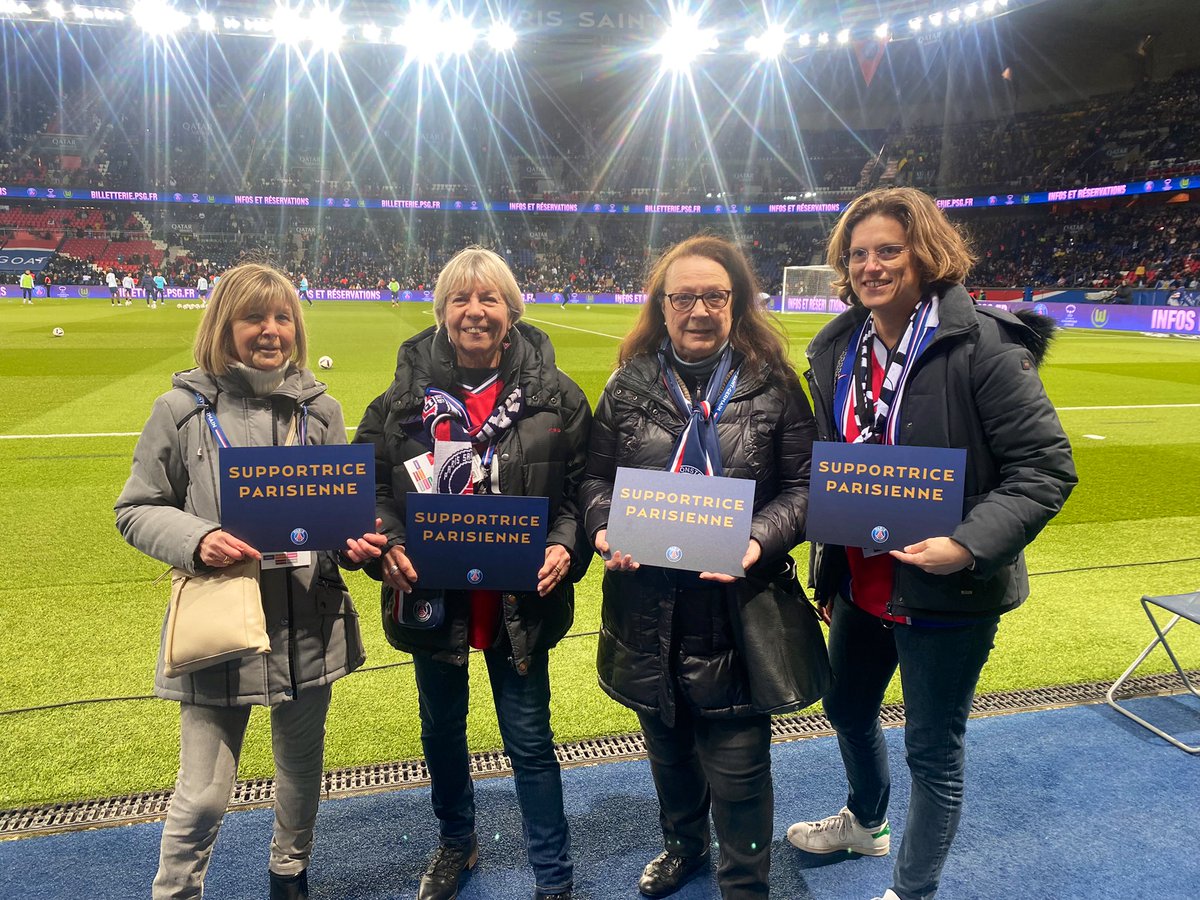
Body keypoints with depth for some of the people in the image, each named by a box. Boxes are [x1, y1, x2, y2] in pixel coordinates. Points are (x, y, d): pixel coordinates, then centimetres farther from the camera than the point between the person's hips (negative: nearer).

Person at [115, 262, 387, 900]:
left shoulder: (320, 409, 2)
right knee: (202, 795, 3)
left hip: (310, 625, 3)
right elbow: (135, 510, 0)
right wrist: (196, 540, -18)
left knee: (301, 769, 21)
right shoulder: (183, 409, -6)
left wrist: (358, 543, -12)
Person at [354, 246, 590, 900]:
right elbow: (368, 483, 0)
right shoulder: (406, 394, -4)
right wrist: (388, 544, -17)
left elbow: (579, 490, -3)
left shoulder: (555, 396, -6)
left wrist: (563, 546, -20)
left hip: (519, 601, -2)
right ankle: (455, 844, 50)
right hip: (431, 596, 3)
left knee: (530, 741, 10)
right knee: (442, 730, 23)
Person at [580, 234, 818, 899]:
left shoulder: (773, 386, -4)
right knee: (667, 745, 24)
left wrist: (758, 539, -21)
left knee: (736, 764, 6)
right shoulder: (628, 387, 1)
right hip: (648, 607, 3)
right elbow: (596, 477, 6)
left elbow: (799, 488, -4)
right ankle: (683, 847, 53)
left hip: (738, 607, -3)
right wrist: (604, 527, -13)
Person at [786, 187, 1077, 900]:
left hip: (947, 594, -7)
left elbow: (1047, 466, -17)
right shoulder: (838, 352, 3)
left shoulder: (983, 344, -18)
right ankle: (866, 822, 56)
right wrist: (827, 570, 13)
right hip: (860, 585, 7)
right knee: (848, 709, 25)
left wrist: (968, 546, -29)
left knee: (933, 750, 9)